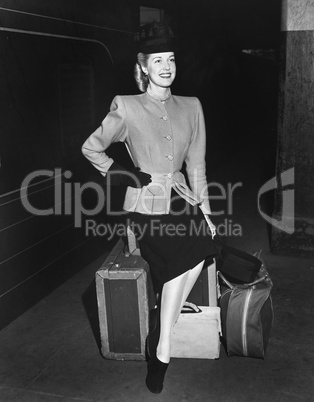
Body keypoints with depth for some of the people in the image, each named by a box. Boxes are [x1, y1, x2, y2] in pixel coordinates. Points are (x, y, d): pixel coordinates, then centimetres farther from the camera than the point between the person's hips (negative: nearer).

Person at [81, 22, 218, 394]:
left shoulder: (191, 107, 9)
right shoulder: (127, 107, -2)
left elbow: (196, 164, 9)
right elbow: (91, 147, 7)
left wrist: (205, 210, 5)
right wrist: (117, 172, -4)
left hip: (182, 198, 4)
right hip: (147, 204, -4)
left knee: (195, 255, -21)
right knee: (189, 260, -20)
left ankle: (161, 338, 1)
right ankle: (162, 349, -2)